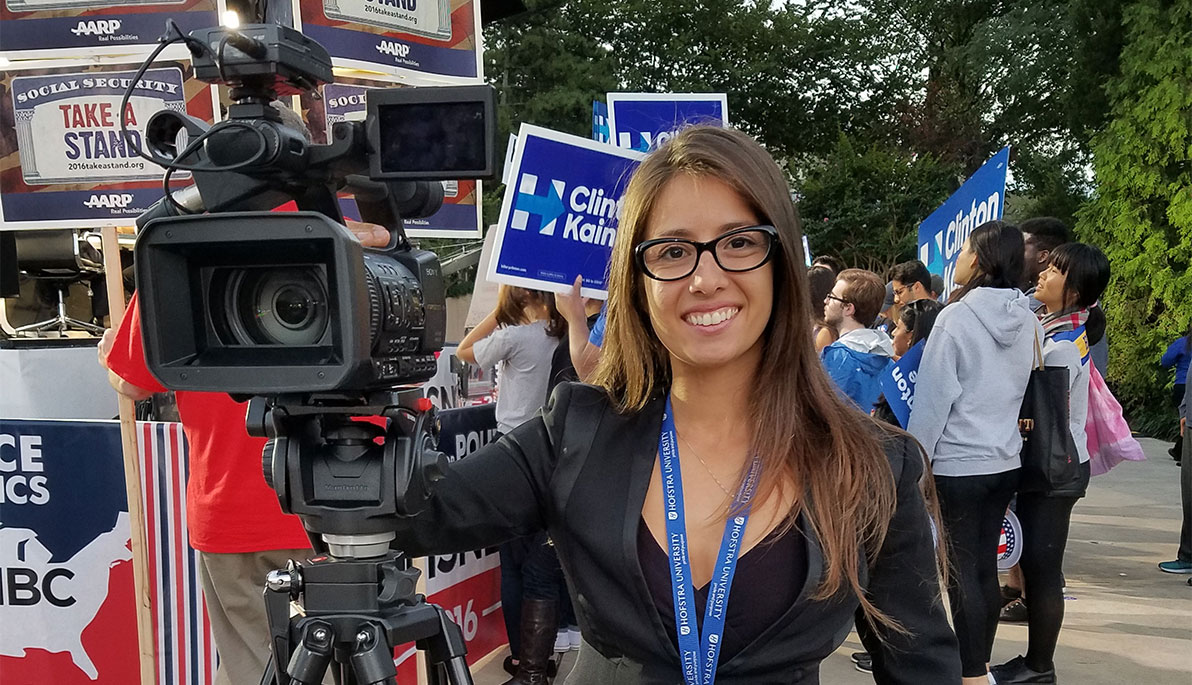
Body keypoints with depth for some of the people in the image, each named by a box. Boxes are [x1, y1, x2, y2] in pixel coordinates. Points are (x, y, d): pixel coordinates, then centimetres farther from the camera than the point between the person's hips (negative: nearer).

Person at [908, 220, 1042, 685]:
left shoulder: (956, 318, -14)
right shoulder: (1028, 320, 5)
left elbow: (934, 398, -12)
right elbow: (1025, 390, 13)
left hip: (958, 464, -6)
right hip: (1006, 462, 7)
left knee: (961, 573, 0)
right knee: (986, 567, 14)